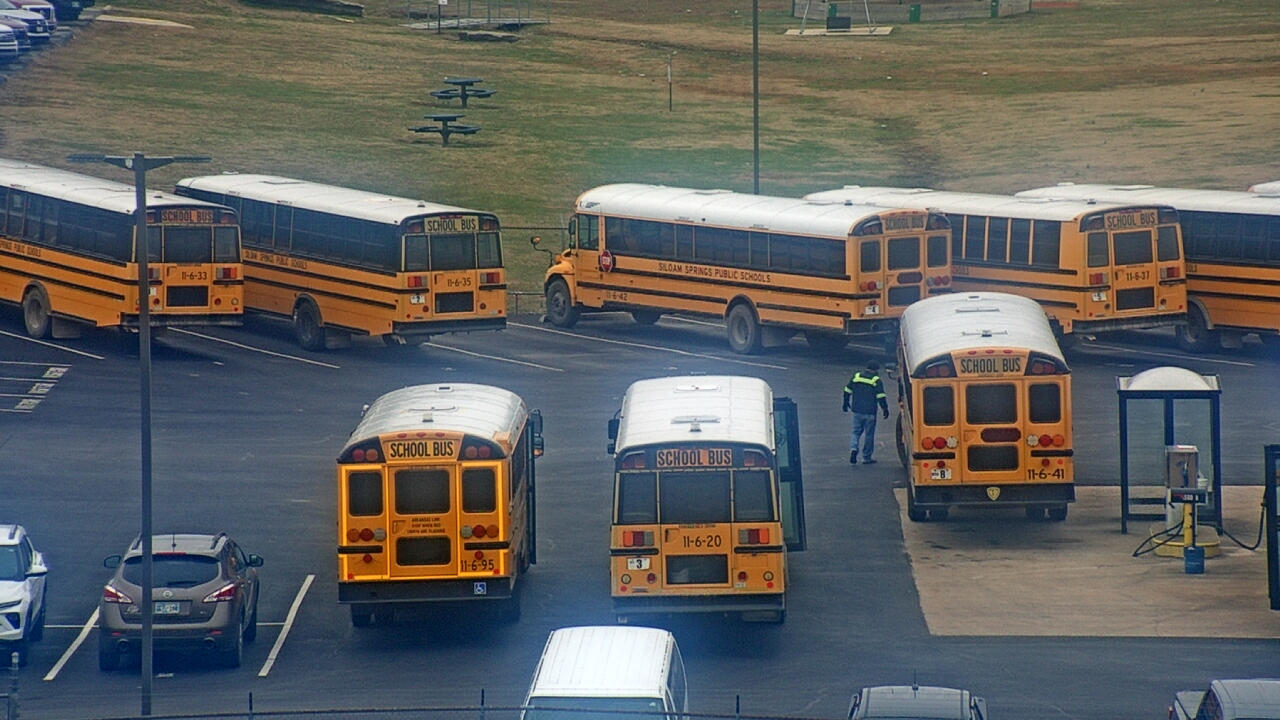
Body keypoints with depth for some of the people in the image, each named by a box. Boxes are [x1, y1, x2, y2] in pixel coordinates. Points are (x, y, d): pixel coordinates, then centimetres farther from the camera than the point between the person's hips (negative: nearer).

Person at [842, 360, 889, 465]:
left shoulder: (856, 377, 5)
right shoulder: (876, 381, -7)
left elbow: (847, 391, 11)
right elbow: (881, 397, -10)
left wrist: (846, 404, 23)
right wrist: (885, 409, -1)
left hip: (857, 410, 3)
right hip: (870, 413, -3)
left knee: (856, 431, 14)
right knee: (869, 434, 6)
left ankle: (853, 448, -12)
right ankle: (867, 458, 10)